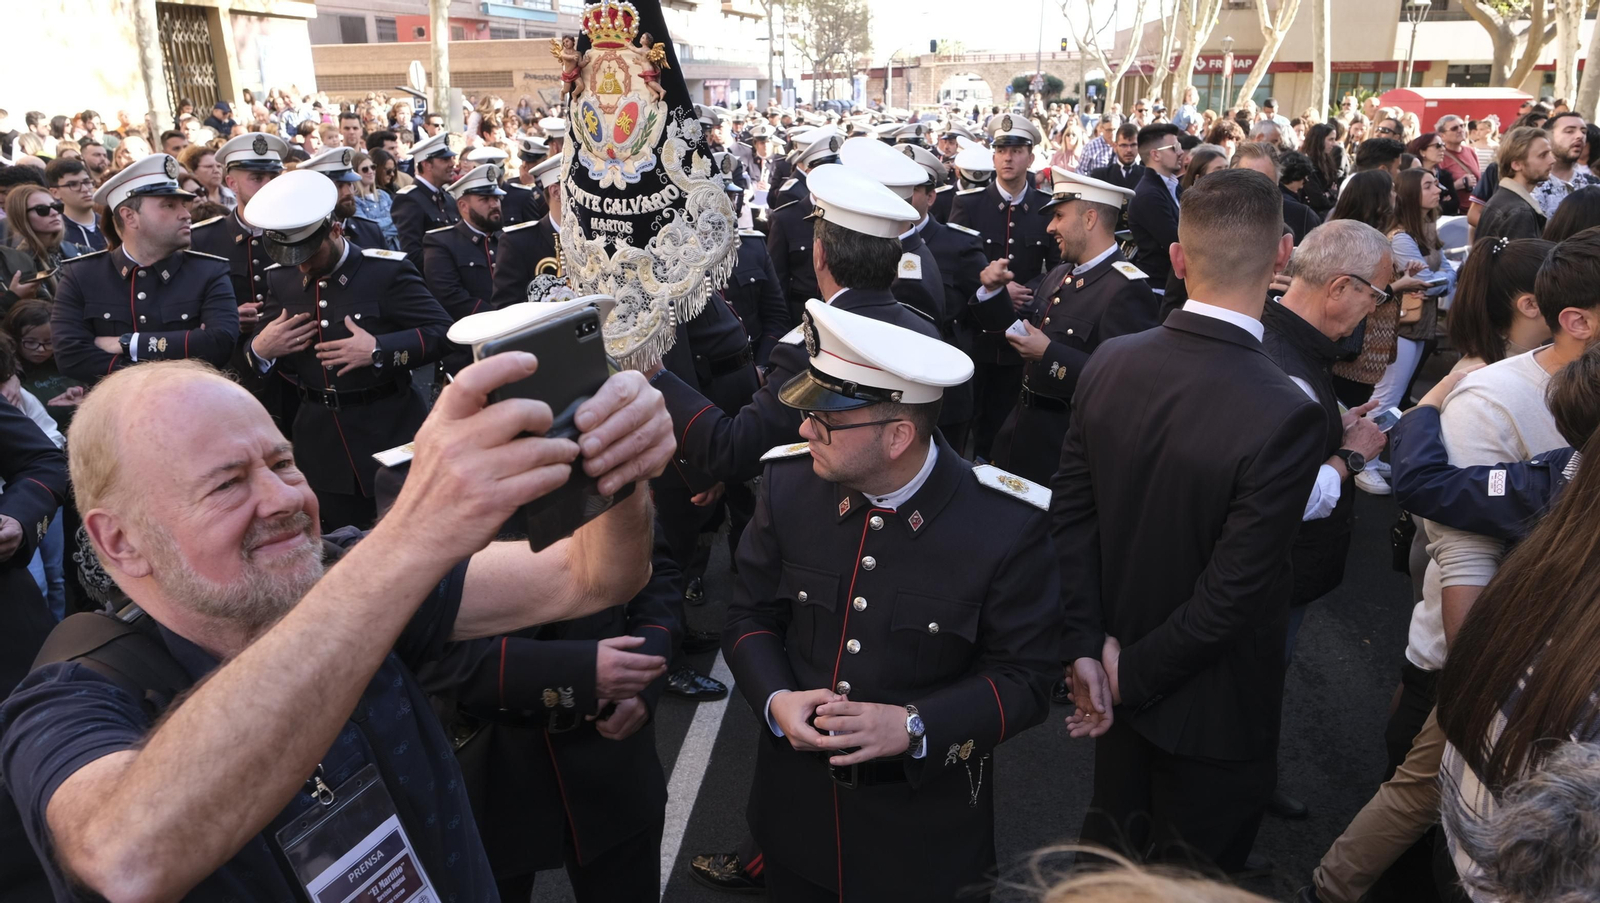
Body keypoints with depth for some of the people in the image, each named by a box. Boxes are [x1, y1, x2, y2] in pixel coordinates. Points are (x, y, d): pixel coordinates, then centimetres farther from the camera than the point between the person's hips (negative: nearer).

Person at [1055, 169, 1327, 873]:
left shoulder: (1110, 362, -12)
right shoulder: (1287, 417, -30)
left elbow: (1069, 516, -8)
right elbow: (1231, 596, -26)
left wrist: (1085, 646, -5)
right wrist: (1134, 673, -13)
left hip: (1113, 679, 5)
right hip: (1210, 710, -5)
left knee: (1110, 841, 29)